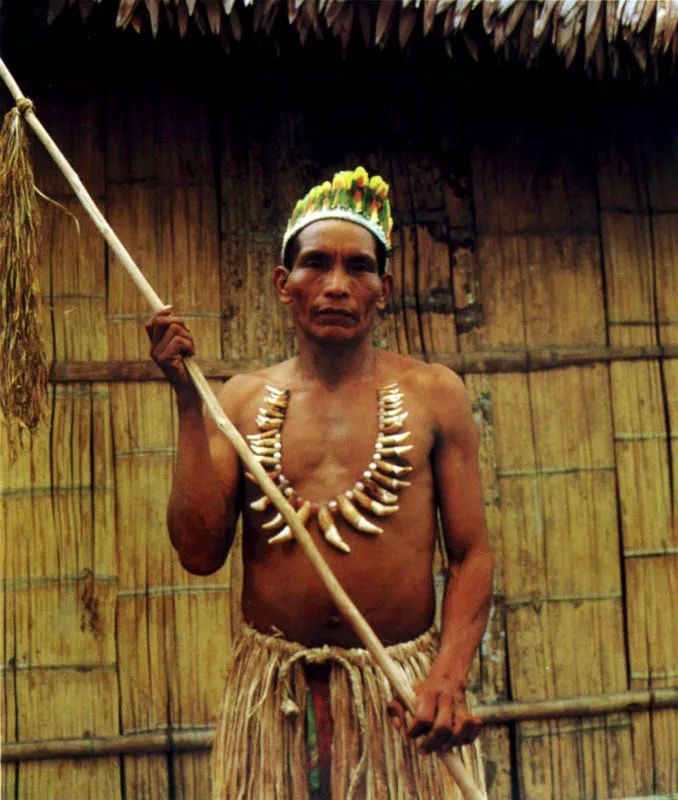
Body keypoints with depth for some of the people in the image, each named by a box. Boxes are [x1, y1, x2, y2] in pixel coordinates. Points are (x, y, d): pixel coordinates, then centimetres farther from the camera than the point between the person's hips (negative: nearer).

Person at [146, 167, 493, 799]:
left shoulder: (433, 394, 2)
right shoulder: (241, 400, 6)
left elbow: (470, 554, 0)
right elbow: (199, 551, -3)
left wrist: (449, 677, -15)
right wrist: (189, 403, -6)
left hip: (404, 689, -1)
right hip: (273, 697, 1)